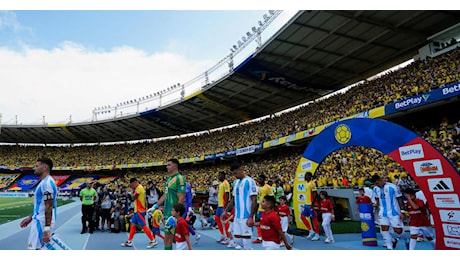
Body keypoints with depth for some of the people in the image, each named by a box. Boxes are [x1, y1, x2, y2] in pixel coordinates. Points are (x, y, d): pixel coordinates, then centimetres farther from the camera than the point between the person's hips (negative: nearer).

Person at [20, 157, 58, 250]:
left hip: (42, 222, -10)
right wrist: (30, 218, 27)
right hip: (39, 220, 10)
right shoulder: (43, 182, 15)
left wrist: (46, 229, -26)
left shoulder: (47, 182, -19)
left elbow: (49, 207, -24)